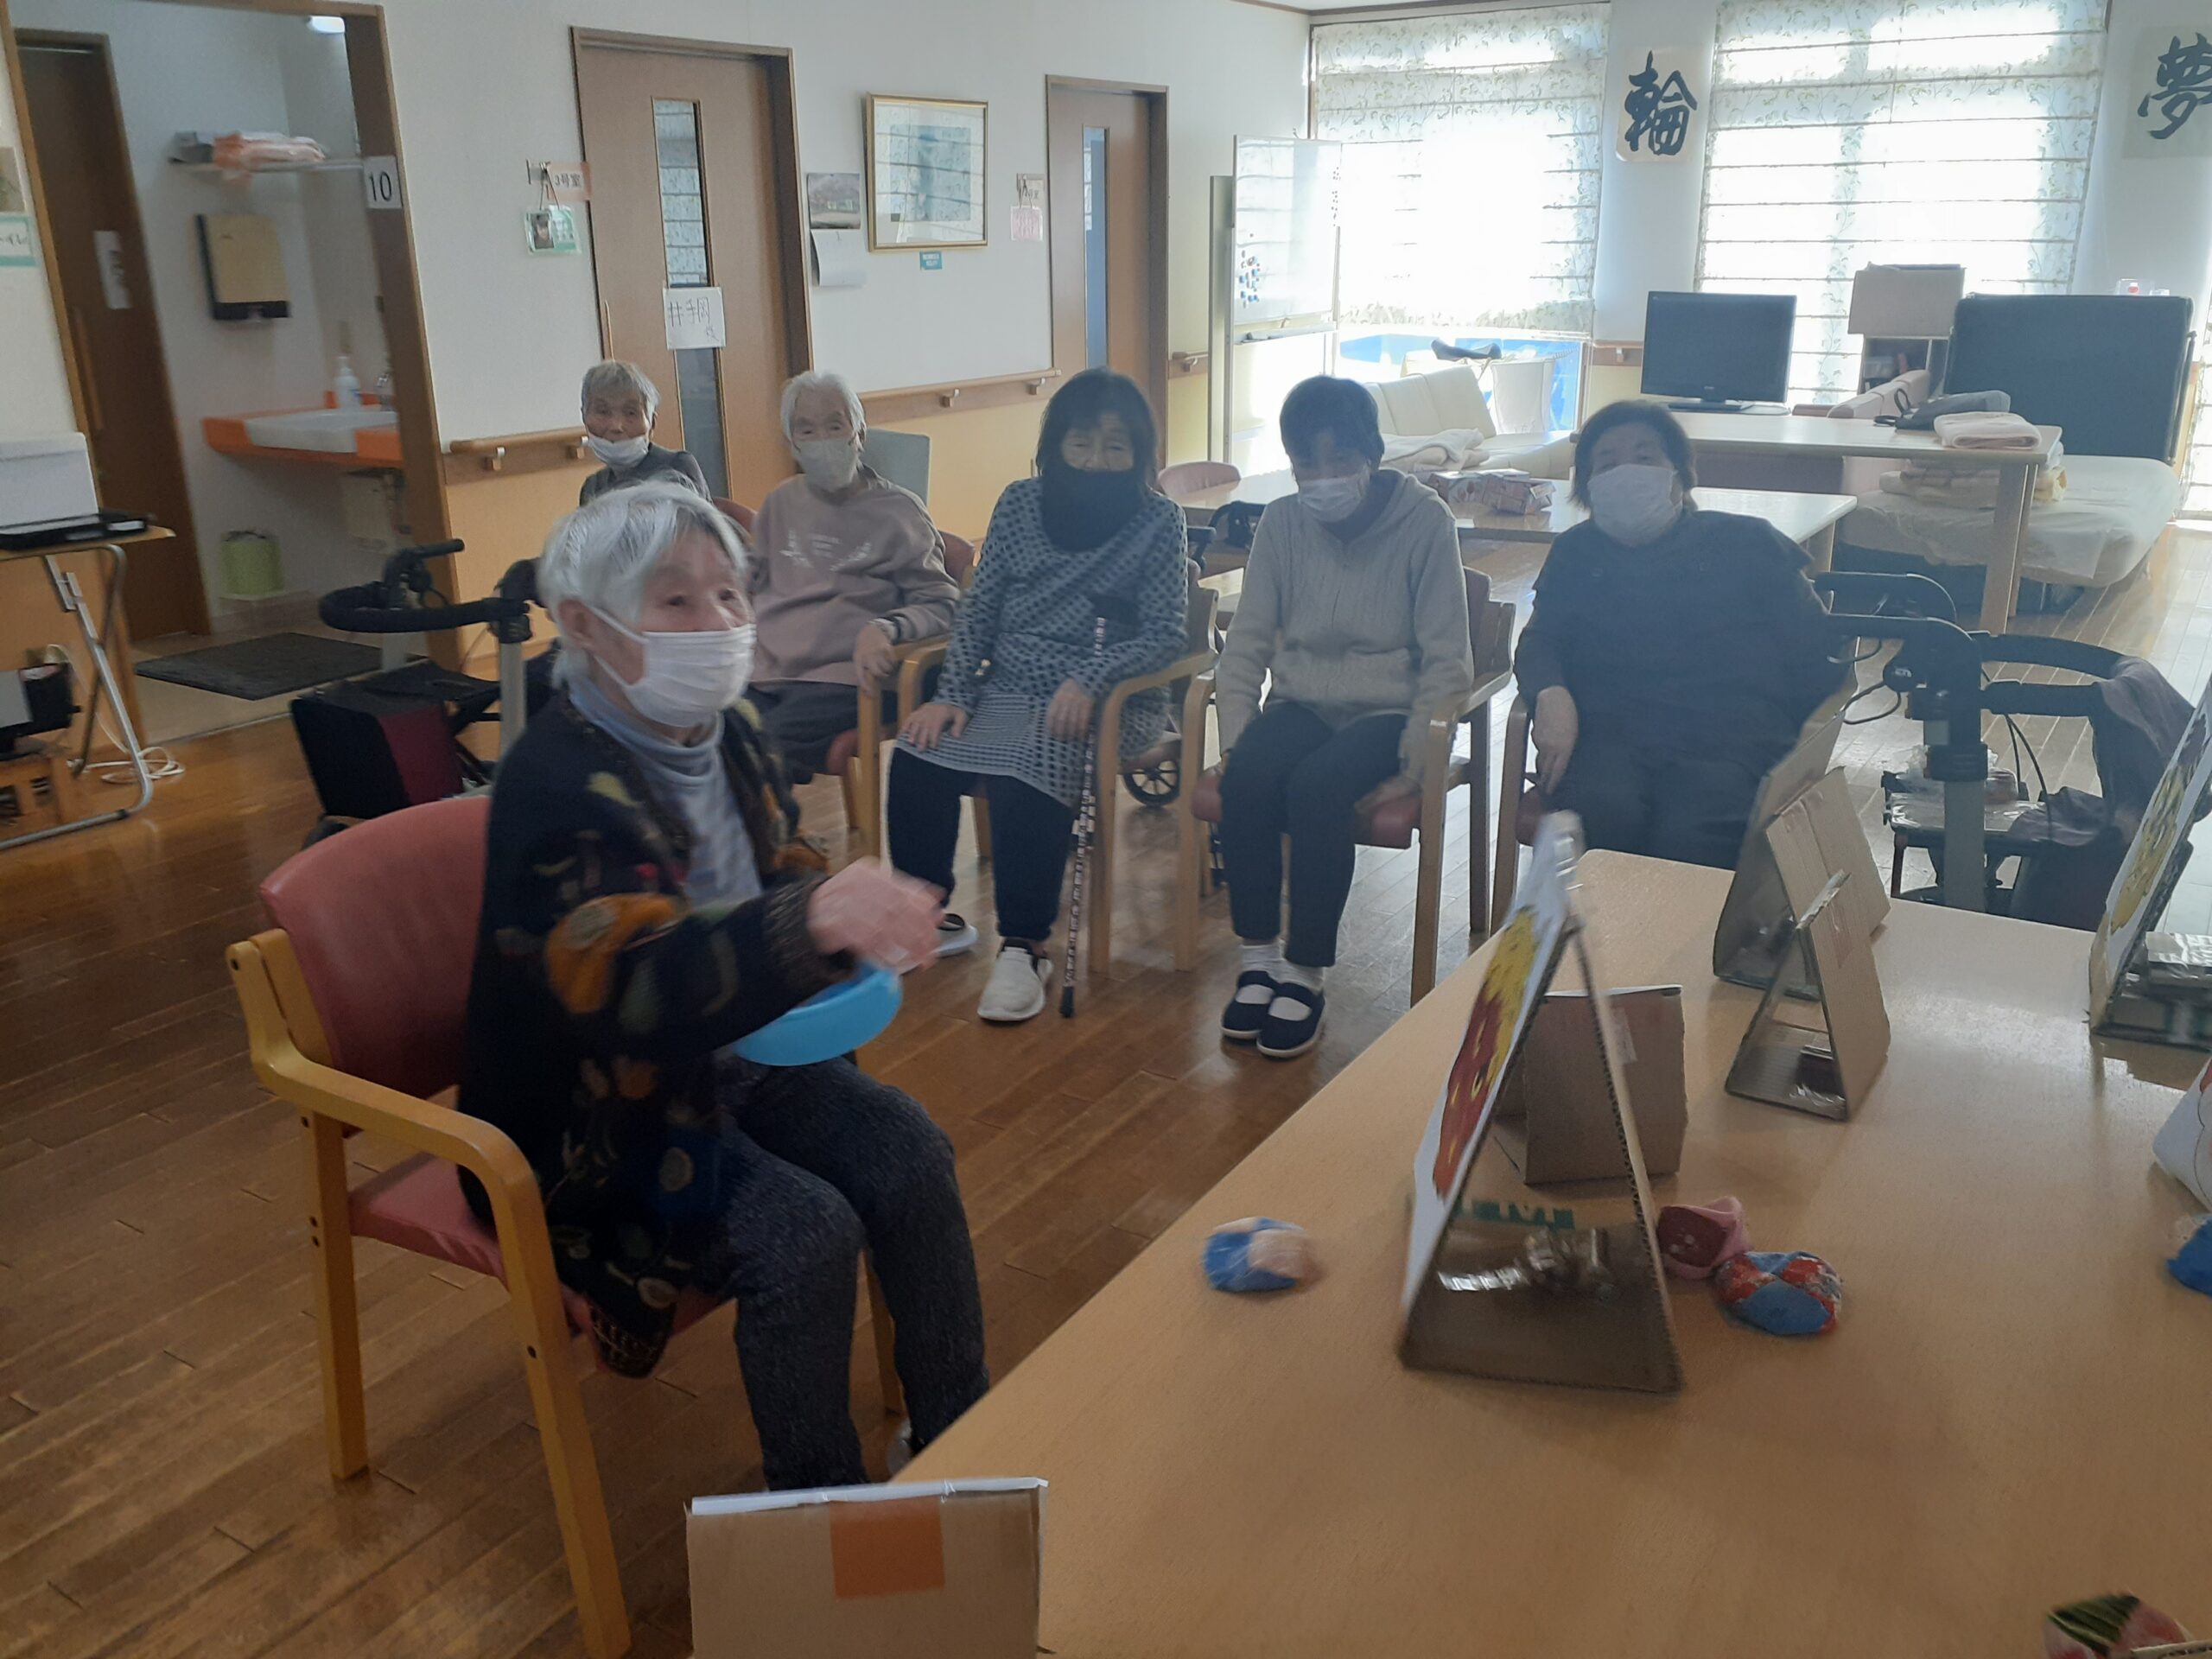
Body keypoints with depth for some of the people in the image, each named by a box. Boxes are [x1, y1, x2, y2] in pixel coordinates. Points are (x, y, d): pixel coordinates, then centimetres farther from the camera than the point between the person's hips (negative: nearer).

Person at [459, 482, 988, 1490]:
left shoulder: (727, 736, -1)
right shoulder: (555, 786, -26)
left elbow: (782, 872, 16)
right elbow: (626, 987, -41)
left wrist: (855, 925, -9)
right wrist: (811, 922, -58)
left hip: (734, 1054, 7)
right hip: (595, 1116, -7)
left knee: (909, 1153, -11)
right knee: (807, 1233, -24)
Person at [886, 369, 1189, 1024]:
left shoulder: (1158, 521, -1)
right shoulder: (1020, 503, 8)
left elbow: (1165, 634, -6)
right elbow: (978, 609, 8)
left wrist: (1089, 681, -23)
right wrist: (953, 694, -7)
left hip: (1100, 702, -4)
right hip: (1005, 687, 4)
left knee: (1023, 779, -33)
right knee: (915, 758, -22)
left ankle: (1025, 947, -18)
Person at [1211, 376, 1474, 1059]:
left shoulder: (1425, 521, -8)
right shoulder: (1282, 523, 2)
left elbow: (1446, 662, -7)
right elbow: (1247, 643, 4)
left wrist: (1412, 758, -18)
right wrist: (1236, 738, -9)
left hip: (1387, 710, -3)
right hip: (1301, 703, 3)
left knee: (1318, 784, -33)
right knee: (1247, 776, -29)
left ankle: (1306, 975, -21)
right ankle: (1258, 955, -16)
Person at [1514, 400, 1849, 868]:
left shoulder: (1746, 543, 19)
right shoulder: (1577, 553, 26)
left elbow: (1816, 650, 14)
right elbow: (1540, 640, 14)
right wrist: (1551, 695, -11)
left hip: (1726, 740, -1)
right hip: (1607, 735, 1)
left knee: (1690, 838, -34)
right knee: (1603, 813, -36)